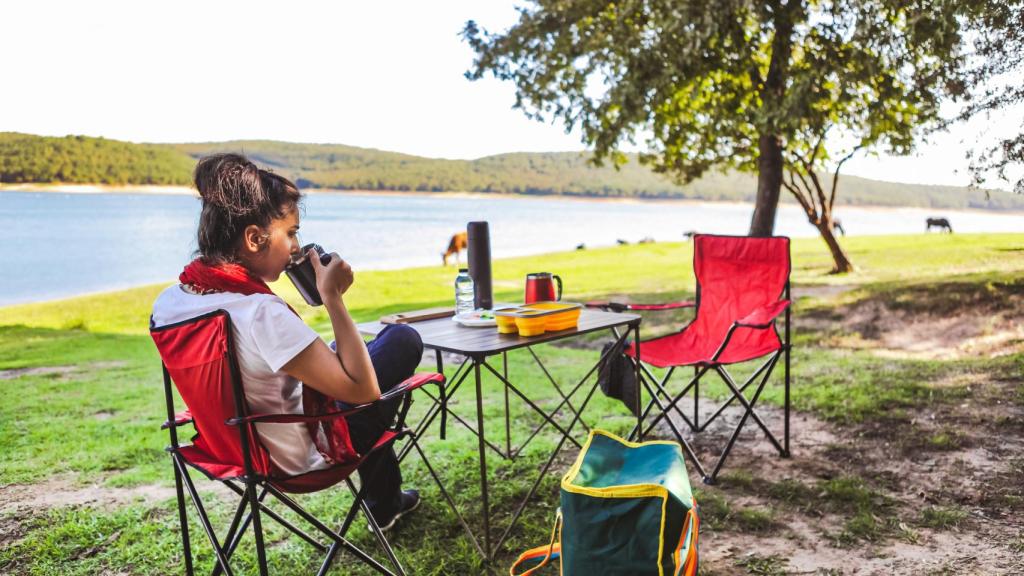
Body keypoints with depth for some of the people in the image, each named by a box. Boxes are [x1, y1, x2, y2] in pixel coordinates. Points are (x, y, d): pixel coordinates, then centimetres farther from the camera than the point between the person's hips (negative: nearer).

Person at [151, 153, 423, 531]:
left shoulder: (167, 301, -9)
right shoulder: (262, 314, -35)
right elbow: (363, 389, -32)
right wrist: (333, 297, -26)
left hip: (235, 443, 8)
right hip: (300, 459, -7)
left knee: (339, 356, 29)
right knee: (403, 340, 4)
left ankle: (385, 501, 42)